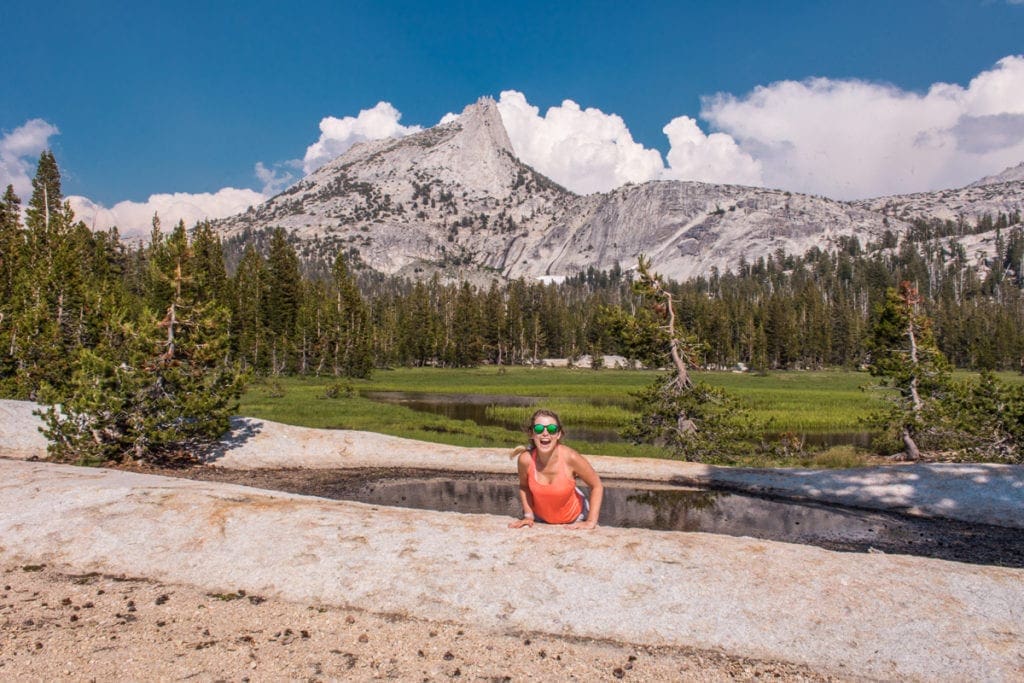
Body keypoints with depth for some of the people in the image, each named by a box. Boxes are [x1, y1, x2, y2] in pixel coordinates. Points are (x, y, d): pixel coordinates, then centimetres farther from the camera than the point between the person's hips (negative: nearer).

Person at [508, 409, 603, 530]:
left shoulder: (570, 457, -33)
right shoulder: (525, 459, -27)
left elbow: (597, 485, -19)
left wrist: (591, 522, -20)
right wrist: (528, 515, -10)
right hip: (540, 518, 1)